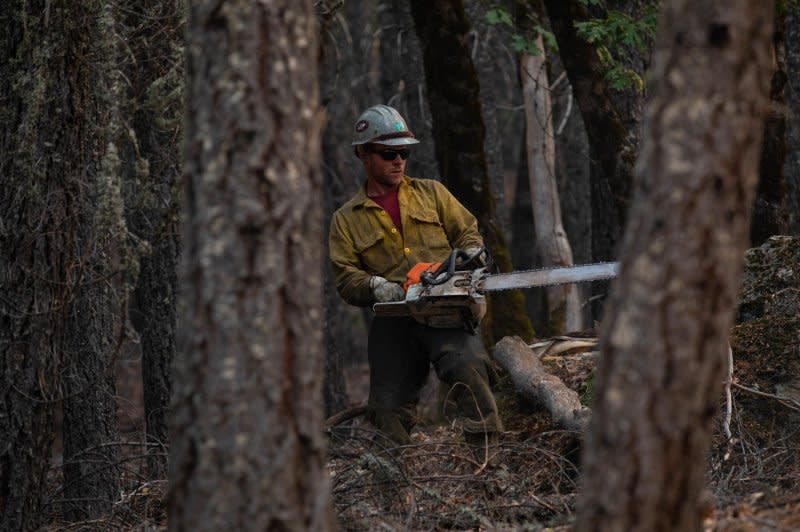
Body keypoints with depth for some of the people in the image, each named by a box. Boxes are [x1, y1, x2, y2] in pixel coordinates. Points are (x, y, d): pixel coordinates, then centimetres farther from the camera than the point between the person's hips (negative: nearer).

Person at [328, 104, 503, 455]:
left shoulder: (431, 194, 18)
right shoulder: (347, 220, 14)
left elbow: (468, 232, 15)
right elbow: (345, 277, 5)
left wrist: (469, 258, -8)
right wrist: (375, 286, -16)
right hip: (392, 321, 2)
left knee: (467, 366, -30)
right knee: (388, 409, -4)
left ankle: (488, 450, -31)